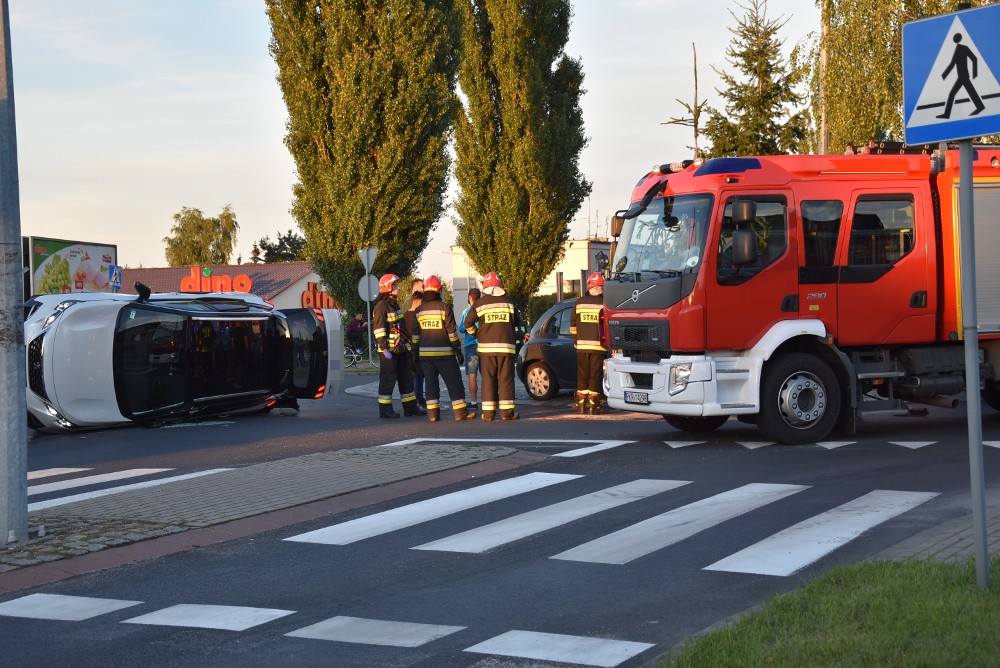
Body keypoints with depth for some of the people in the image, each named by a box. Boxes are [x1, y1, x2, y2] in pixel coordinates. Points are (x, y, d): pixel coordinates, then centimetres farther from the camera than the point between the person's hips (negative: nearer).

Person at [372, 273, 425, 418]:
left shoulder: (395, 304, 16)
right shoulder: (381, 306, -14)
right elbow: (378, 329, -19)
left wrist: (406, 343, 22)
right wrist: (384, 349, -23)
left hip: (401, 348, 9)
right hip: (389, 350, -9)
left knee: (406, 377, 12)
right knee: (388, 379, -4)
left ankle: (410, 407, 18)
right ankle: (385, 409, 1)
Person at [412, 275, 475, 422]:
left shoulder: (419, 310, 6)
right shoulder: (444, 307, -7)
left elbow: (415, 334, 8)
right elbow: (452, 331, -9)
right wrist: (458, 350, -4)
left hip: (425, 353, 4)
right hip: (444, 352, -4)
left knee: (431, 382, 8)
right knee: (454, 382, 1)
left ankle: (432, 413, 3)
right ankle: (460, 412, -1)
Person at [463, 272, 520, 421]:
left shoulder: (480, 303, 1)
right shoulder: (508, 302, 6)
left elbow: (468, 323, 6)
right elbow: (517, 323, 14)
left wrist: (476, 334, 22)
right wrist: (516, 341, 25)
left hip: (486, 347, 0)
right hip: (506, 346, 0)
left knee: (488, 379, 3)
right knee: (506, 379, 2)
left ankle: (488, 413, 0)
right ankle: (507, 412, -3)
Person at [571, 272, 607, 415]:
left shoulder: (579, 302, 7)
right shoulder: (604, 303, -6)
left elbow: (573, 324, 11)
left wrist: (575, 340, 21)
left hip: (582, 345, 4)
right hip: (598, 345, -4)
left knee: (582, 376, 11)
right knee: (595, 376, 0)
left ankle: (581, 406, 13)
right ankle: (593, 406, -3)